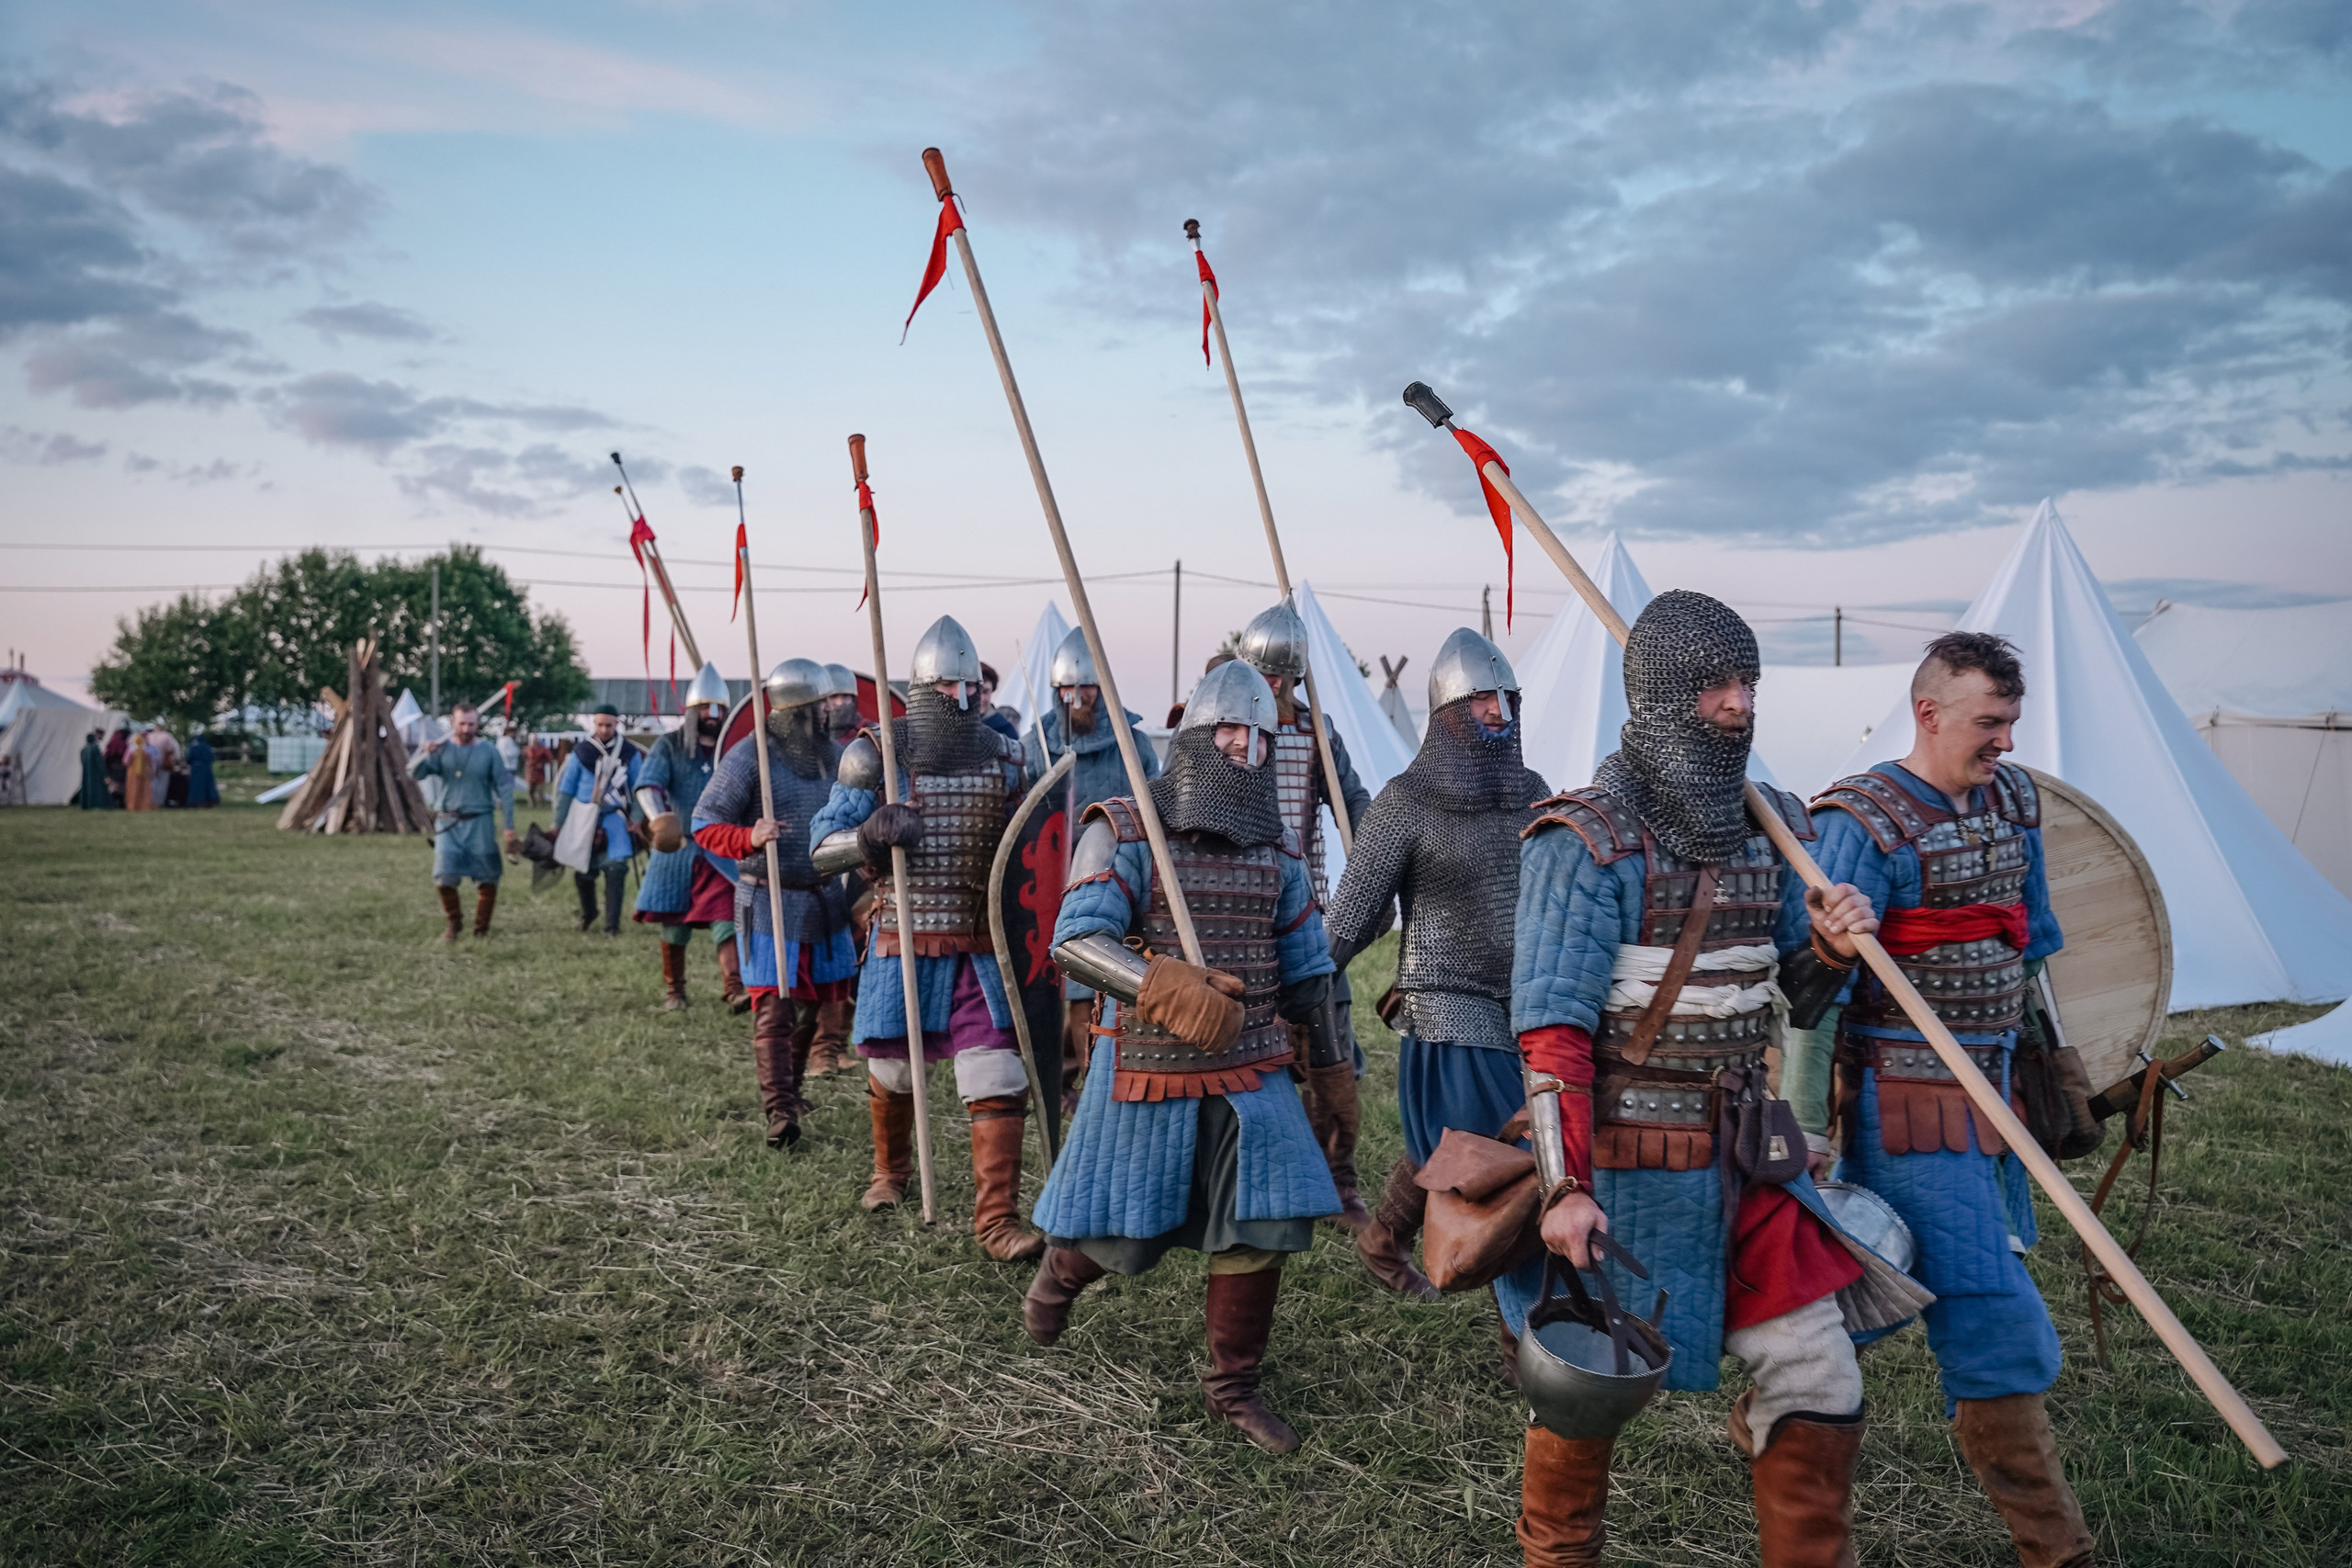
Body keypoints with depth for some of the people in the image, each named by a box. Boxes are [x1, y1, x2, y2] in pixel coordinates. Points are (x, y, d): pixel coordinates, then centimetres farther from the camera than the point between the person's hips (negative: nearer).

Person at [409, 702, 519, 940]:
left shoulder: (489, 752, 1)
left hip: (479, 822, -1)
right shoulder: (442, 749, 3)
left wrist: (509, 826, -2)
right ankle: (454, 923, 16)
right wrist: (426, 755, -26)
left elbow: (504, 790, 2)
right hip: (447, 823, 1)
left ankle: (482, 928, 14)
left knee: (487, 878, -1)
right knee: (444, 876, -5)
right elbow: (414, 773, -6)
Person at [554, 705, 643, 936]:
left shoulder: (630, 753, -1)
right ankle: (588, 914, 35)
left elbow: (638, 790, 7)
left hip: (614, 820, -1)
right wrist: (558, 824, 5)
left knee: (616, 869, -14)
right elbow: (566, 789, 5)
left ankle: (612, 925, -7)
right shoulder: (581, 751, -2)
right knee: (584, 872, 8)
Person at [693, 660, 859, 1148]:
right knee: (774, 1007, -7)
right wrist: (748, 838, -30)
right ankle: (779, 1110, -5)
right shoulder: (749, 758, -12)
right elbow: (704, 823, -12)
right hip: (770, 903, -6)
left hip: (825, 900, 6)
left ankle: (789, 1086, 35)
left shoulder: (834, 756, 7)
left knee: (812, 1000, 16)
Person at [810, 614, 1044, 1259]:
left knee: (999, 1085, -7)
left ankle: (997, 1220, 1)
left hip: (979, 949, 1)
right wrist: (870, 836, -26)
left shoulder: (1004, 759, 1)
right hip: (902, 945, -1)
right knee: (891, 1073, 18)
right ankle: (889, 1171, 46)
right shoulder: (875, 756, -8)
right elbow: (822, 850, -7)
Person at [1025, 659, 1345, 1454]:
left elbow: (1307, 969, 12)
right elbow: (1075, 940, -22)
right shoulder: (1125, 831, -11)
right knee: (1116, 1230, 11)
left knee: (1257, 1228, -1)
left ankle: (1235, 1386, 19)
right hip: (1149, 1070, -3)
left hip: (1250, 1074, 4)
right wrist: (1167, 989, -36)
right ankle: (1058, 1274, 46)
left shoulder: (1276, 849, 4)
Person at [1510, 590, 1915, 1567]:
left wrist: (1831, 950, -7)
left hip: (1746, 1157, 6)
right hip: (1624, 1162, -6)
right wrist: (1565, 1187, -24)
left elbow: (1798, 997, 16)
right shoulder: (1589, 842, -14)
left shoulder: (1764, 826, 8)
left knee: (1820, 1387, 7)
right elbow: (1551, 1028, -19)